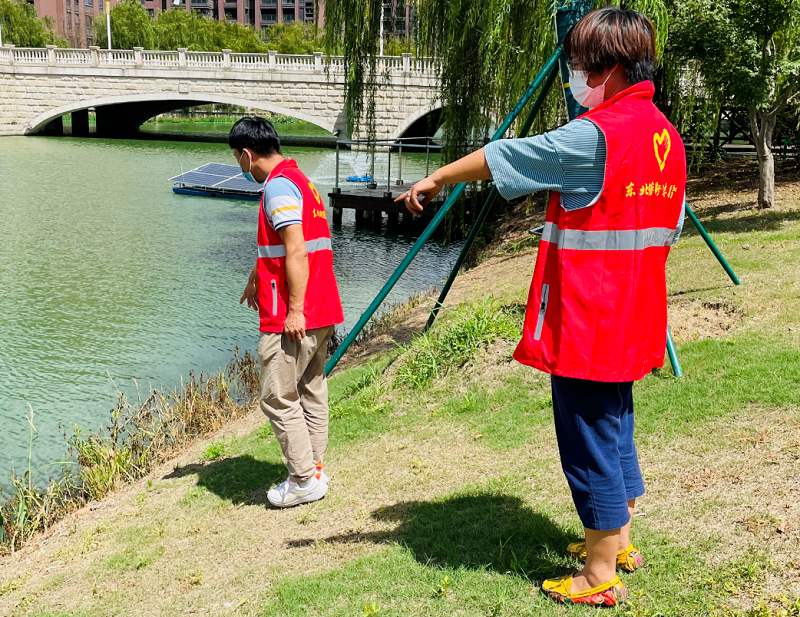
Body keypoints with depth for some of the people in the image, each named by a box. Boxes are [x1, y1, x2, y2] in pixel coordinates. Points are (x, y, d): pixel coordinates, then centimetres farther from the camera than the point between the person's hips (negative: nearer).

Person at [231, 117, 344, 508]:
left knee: (278, 398, -2)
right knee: (311, 393, 14)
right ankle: (315, 470, 21)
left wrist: (294, 310, -23)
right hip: (321, 313, 10)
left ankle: (304, 481, 4)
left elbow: (296, 252, -23)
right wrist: (255, 279, 45)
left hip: (293, 317, -10)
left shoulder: (278, 186, -13)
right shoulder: (298, 180, 19)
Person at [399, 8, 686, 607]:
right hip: (633, 323, 9)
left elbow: (502, 158, -9)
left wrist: (437, 178, 5)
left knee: (589, 444, 1)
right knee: (616, 429, 21)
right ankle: (619, 540, 37)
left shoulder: (595, 134, -19)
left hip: (586, 325, -9)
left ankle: (599, 578, 13)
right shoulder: (668, 136, 9)